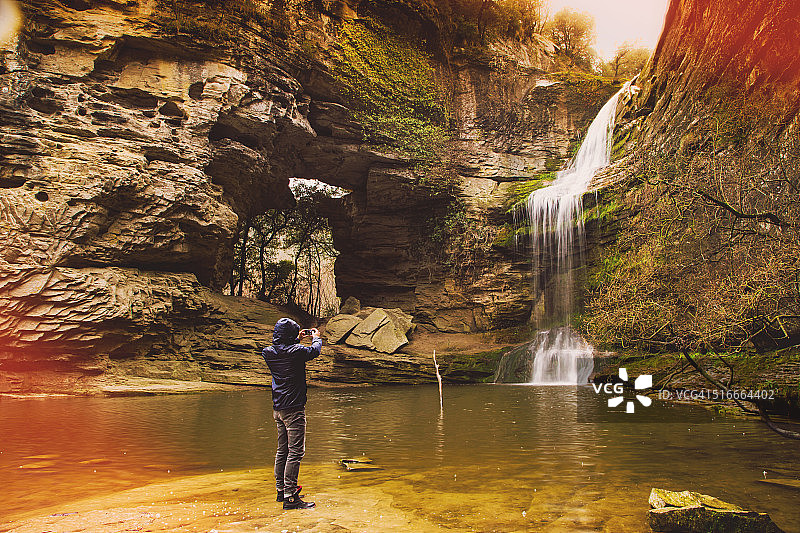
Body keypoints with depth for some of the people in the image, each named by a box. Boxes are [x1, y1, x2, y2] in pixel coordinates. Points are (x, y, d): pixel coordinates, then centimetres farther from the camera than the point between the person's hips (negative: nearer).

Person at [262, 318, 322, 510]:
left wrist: (297, 339, 34)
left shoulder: (268, 352, 1)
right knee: (295, 452, -5)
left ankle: (281, 490, 27)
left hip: (277, 409, 8)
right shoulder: (296, 351, -17)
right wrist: (316, 337, 23)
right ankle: (290, 497, -5)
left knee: (282, 450, 17)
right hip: (294, 409, -8)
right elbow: (314, 350, 3)